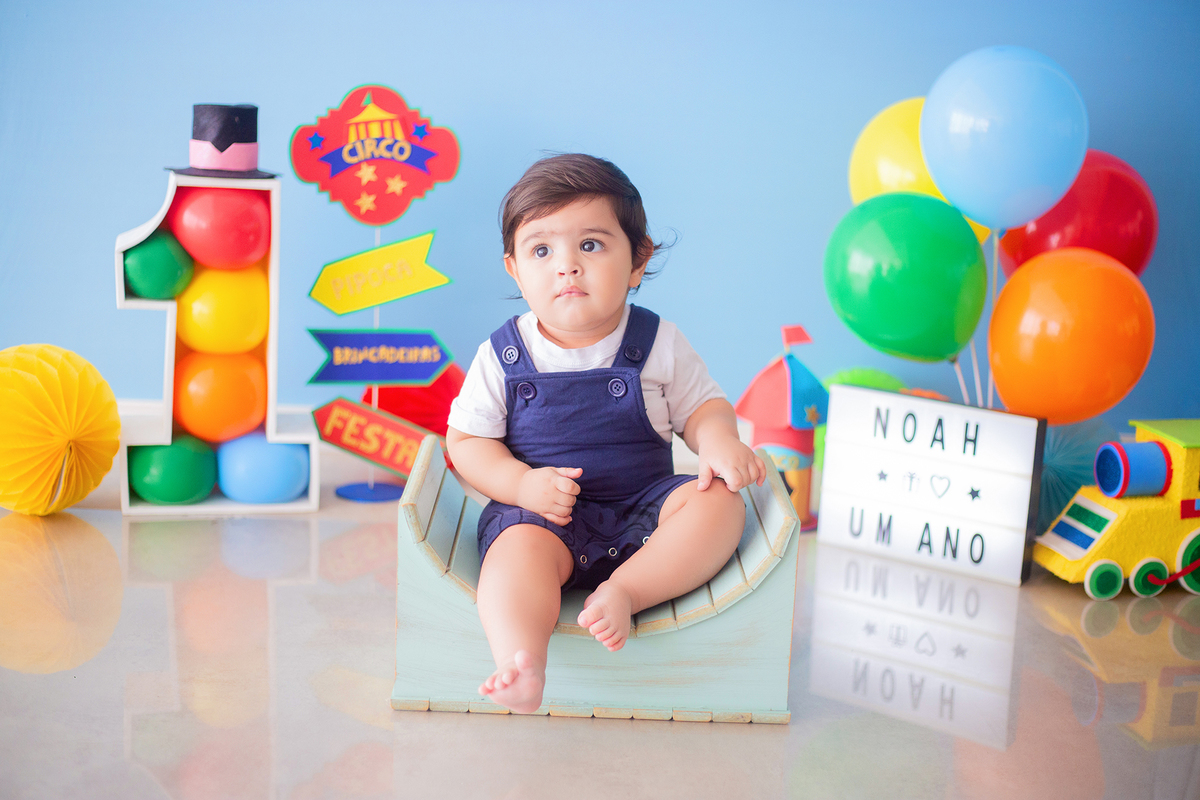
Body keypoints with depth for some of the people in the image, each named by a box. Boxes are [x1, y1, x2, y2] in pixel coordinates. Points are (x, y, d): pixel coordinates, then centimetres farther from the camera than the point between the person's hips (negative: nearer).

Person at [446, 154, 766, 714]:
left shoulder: (658, 344, 1)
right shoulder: (501, 357, -1)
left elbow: (703, 406, 9)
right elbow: (466, 440, 3)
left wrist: (719, 441, -15)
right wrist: (521, 483, -16)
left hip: (643, 506, 2)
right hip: (540, 509, -2)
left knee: (719, 501, -22)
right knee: (520, 547, -33)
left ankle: (625, 591, -31)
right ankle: (520, 668, -52)